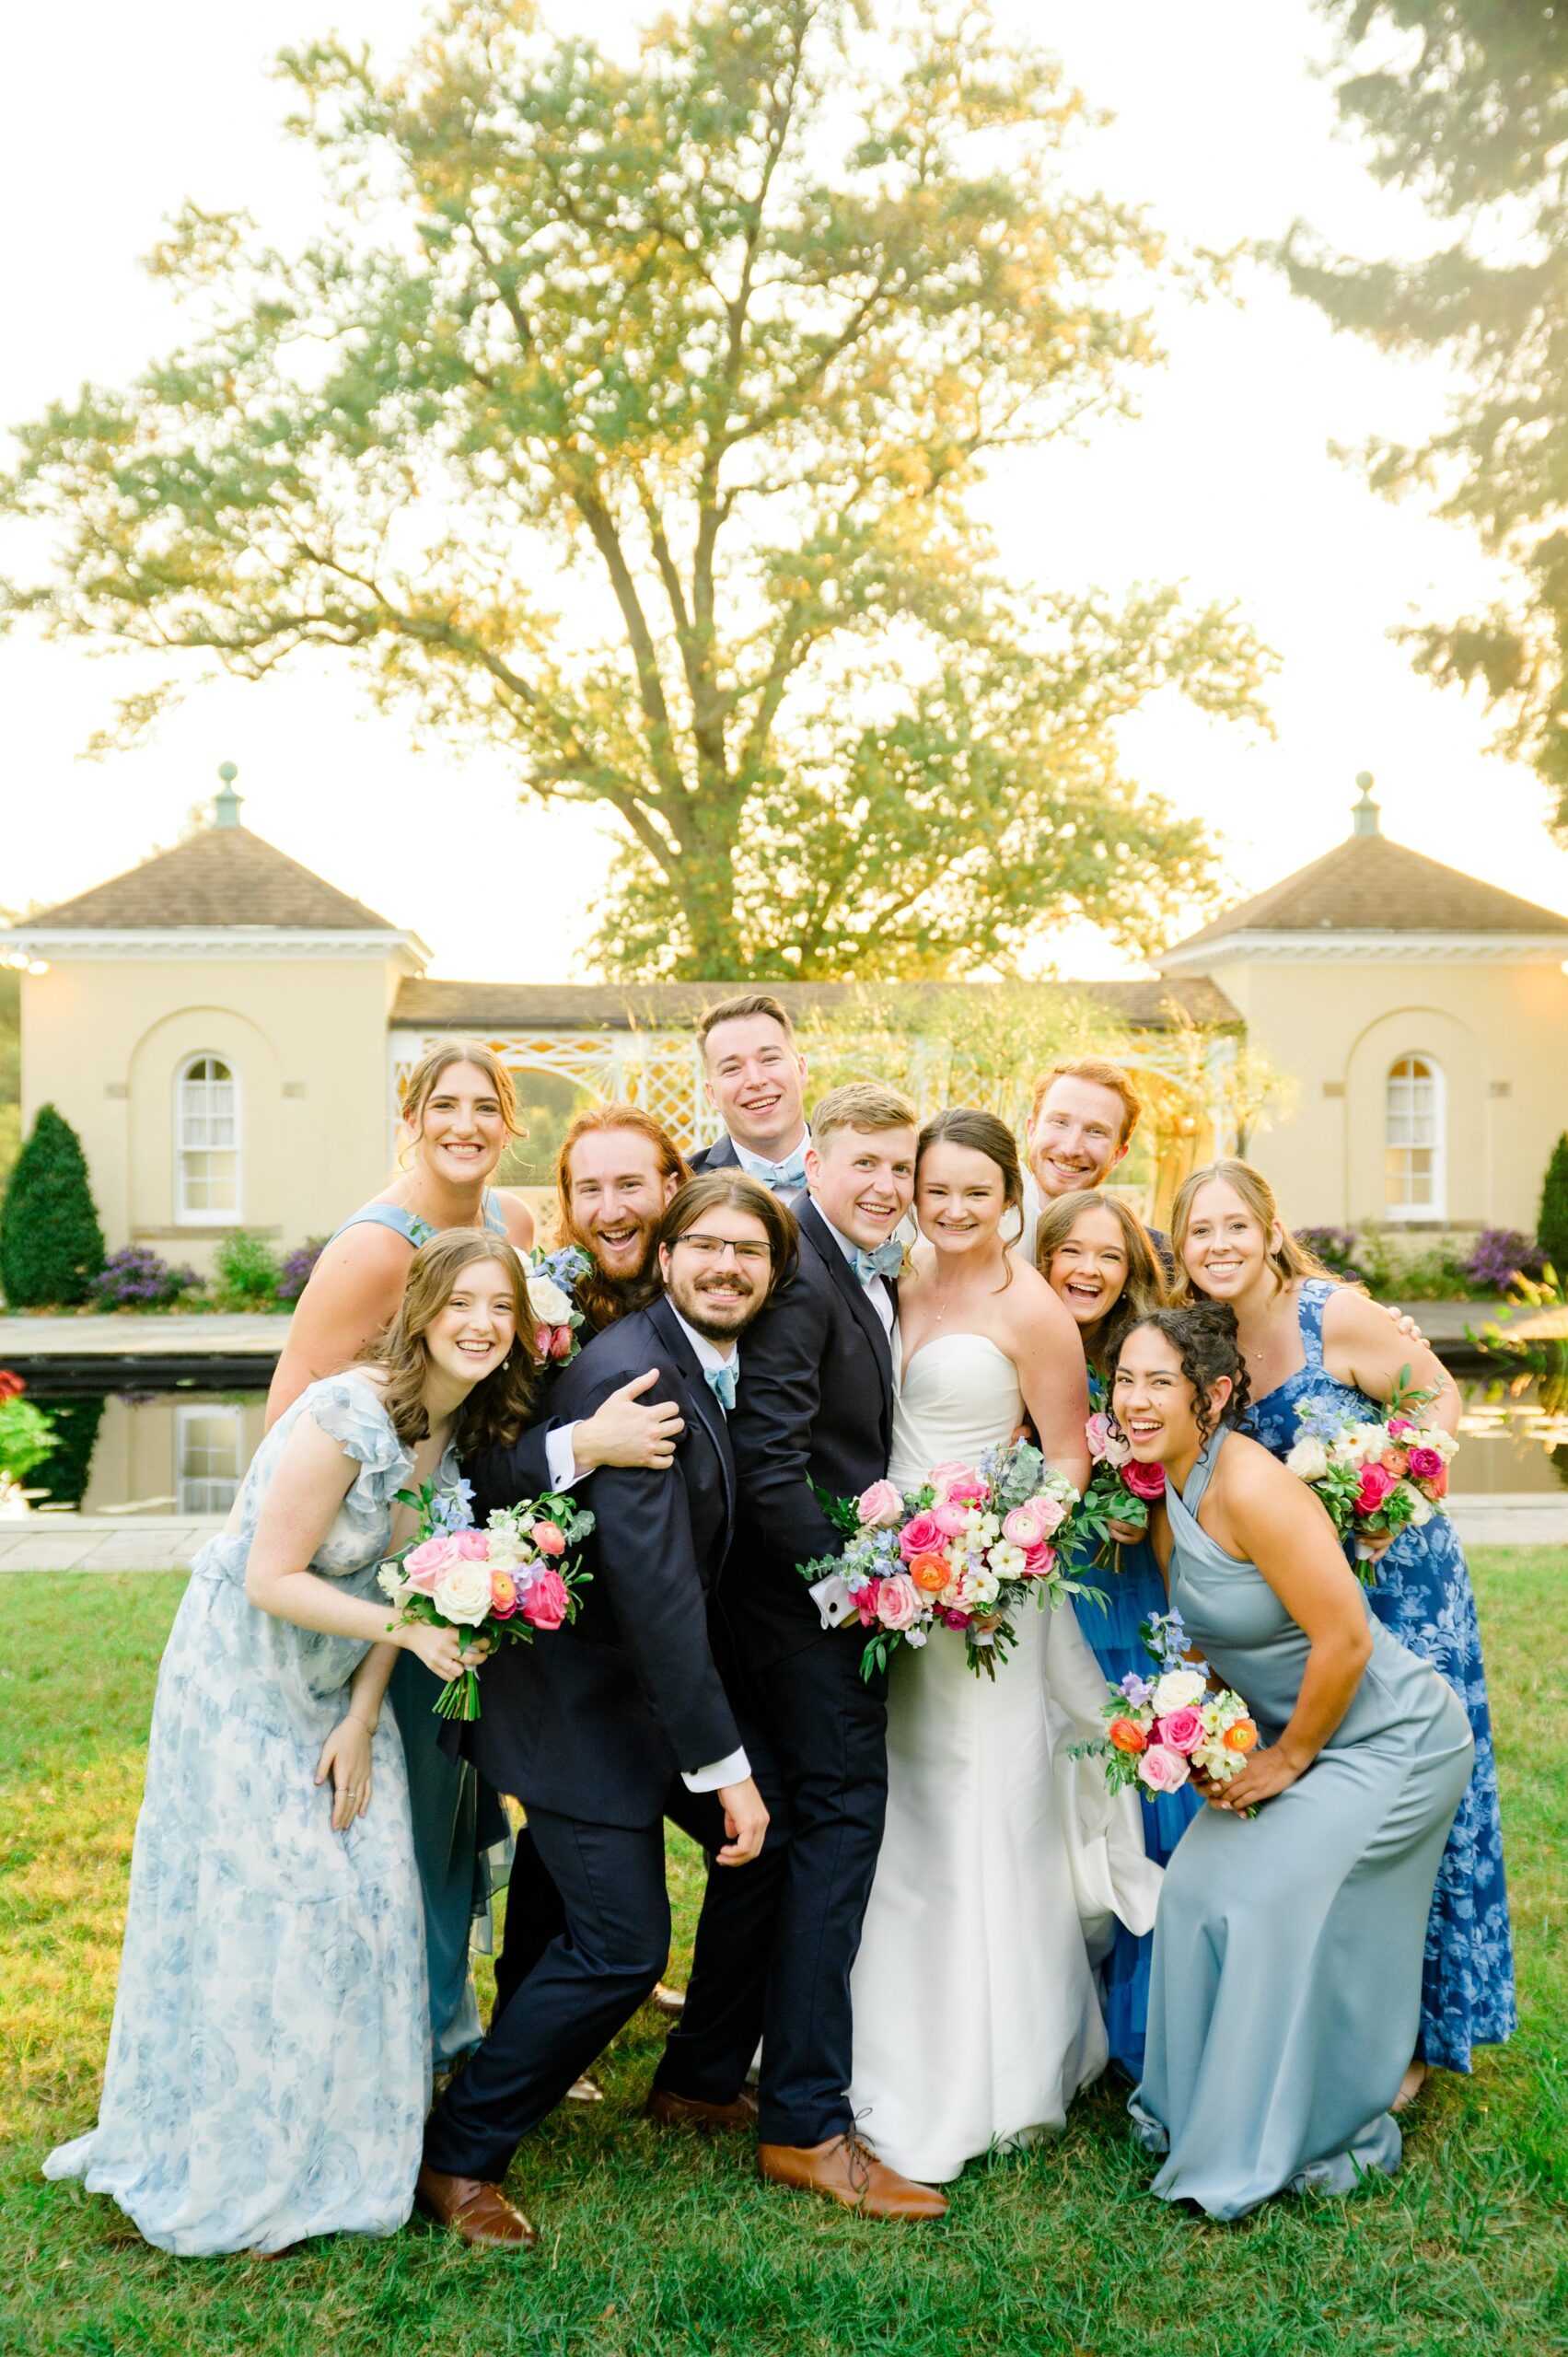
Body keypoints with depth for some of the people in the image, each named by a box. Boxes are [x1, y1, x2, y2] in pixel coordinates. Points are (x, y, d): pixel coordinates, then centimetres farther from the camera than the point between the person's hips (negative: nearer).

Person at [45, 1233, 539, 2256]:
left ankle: (341, 2142, 27)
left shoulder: (466, 1430, -4)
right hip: (243, 1673, -7)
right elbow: (272, 1579, -24)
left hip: (342, 1680, 7)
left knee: (366, 1893, 7)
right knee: (261, 1904, 0)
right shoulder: (346, 1416, -28)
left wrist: (363, 1719, -4)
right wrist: (406, 1627, -31)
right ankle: (242, 2164, 22)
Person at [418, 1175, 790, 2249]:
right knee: (621, 1944, -7)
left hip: (662, 1675, 9)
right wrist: (725, 1765, -26)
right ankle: (460, 2155, 13)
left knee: (780, 1847, 12)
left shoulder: (721, 1364, 3)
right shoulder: (629, 1375, -25)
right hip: (580, 1698, -9)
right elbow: (652, 1583, -28)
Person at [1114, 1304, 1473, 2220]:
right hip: (1300, 1733, 9)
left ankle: (1311, 2143, 13)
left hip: (1391, 1735, -8)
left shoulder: (1252, 1488, -29)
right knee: (1201, 1884, 5)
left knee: (1275, 1898, -9)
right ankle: (1205, 2109, 26)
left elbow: (1345, 1639, -28)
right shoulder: (1171, 1498, -1)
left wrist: (1290, 1758, -16)